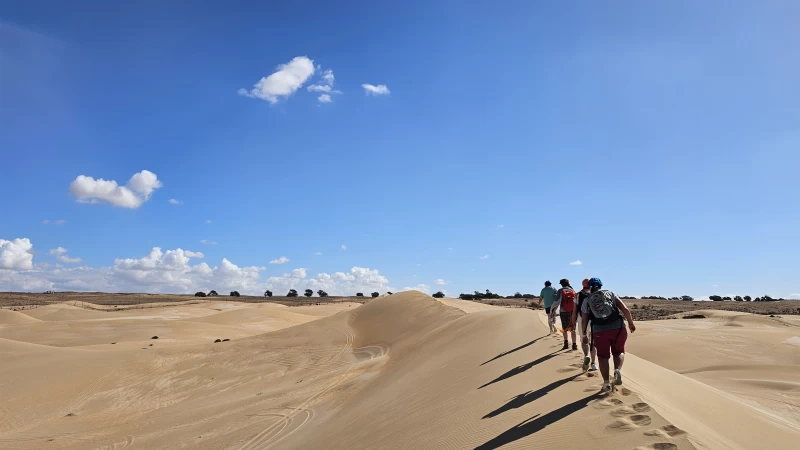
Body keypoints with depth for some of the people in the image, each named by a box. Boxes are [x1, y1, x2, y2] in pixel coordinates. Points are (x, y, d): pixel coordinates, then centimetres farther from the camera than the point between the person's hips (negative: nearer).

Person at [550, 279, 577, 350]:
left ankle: (566, 343, 10)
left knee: (564, 329, 14)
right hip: (572, 312, 1)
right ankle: (574, 345, 5)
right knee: (572, 329, 10)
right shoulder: (573, 291, 4)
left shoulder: (560, 291, -3)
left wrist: (552, 311, -6)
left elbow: (557, 301, -10)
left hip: (563, 312, -1)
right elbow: (576, 302, 0)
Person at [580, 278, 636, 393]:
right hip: (618, 327, 1)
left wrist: (584, 334, 24)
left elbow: (584, 321, 11)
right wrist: (631, 323, 16)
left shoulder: (587, 301, 13)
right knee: (619, 351, 21)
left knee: (603, 356, 14)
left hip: (599, 331, 0)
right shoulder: (611, 293, 14)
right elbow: (625, 309, 4)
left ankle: (606, 383, 8)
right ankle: (618, 371, -5)